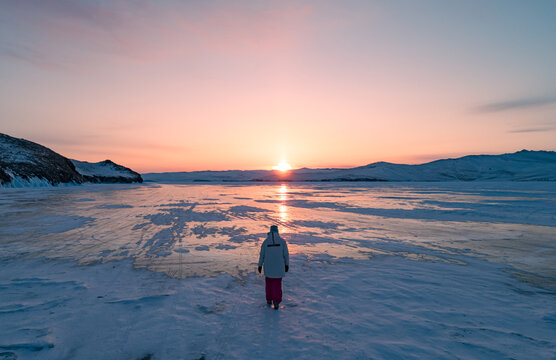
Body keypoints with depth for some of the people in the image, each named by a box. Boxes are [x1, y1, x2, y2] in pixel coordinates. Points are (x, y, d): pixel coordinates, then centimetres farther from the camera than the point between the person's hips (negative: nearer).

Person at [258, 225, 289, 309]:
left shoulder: (265, 242, -6)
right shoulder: (282, 241, -7)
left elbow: (262, 255, -2)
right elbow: (286, 254, -4)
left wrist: (260, 265, 9)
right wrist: (287, 265, 8)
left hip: (268, 266, 1)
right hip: (279, 266, -1)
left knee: (269, 282, 21)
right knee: (277, 284, 10)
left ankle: (269, 300, 28)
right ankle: (276, 302, 0)